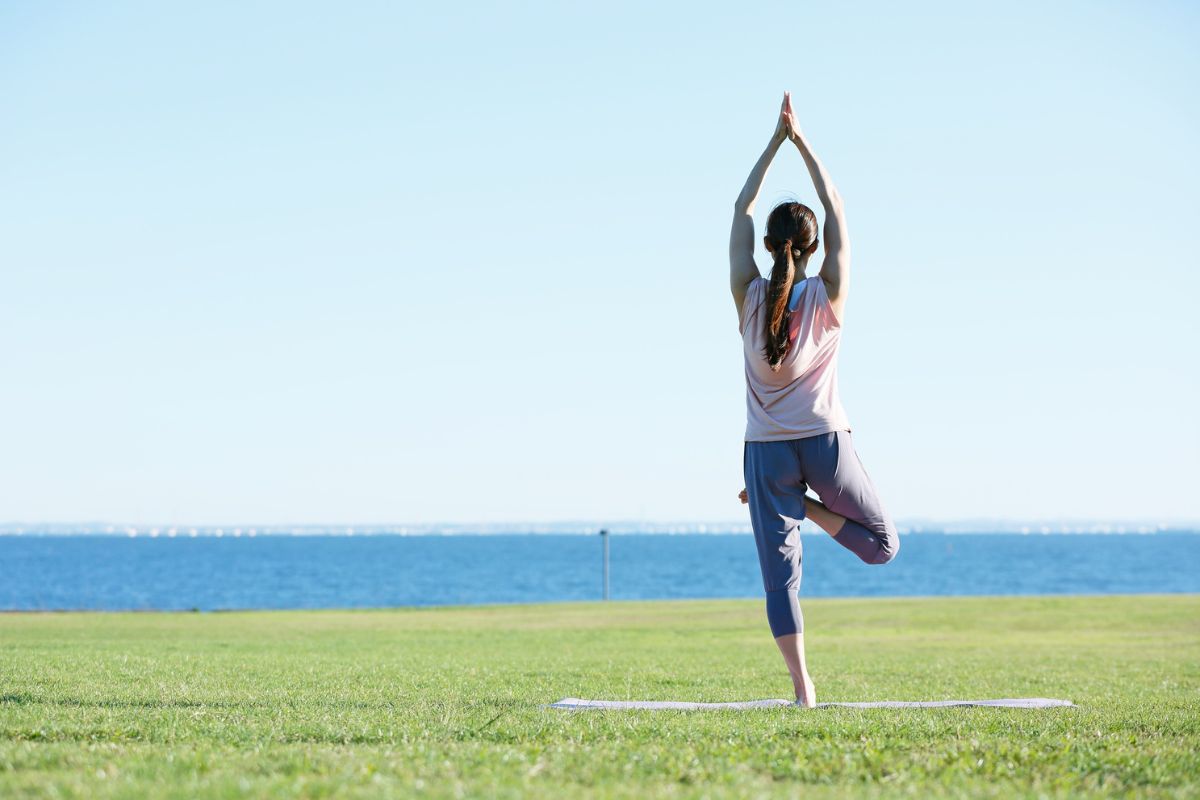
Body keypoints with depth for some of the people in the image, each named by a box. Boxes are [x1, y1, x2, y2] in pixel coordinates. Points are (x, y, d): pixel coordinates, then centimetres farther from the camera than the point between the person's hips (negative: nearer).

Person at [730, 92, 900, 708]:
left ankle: (802, 688, -10)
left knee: (780, 572, -1)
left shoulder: (749, 296, -5)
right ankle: (808, 507, -7)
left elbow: (742, 209, 4)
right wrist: (802, 144, 7)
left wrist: (775, 142, 8)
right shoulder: (829, 296, -5)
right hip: (825, 441, -1)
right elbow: (836, 212, 3)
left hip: (767, 448, 1)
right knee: (883, 543, 15)